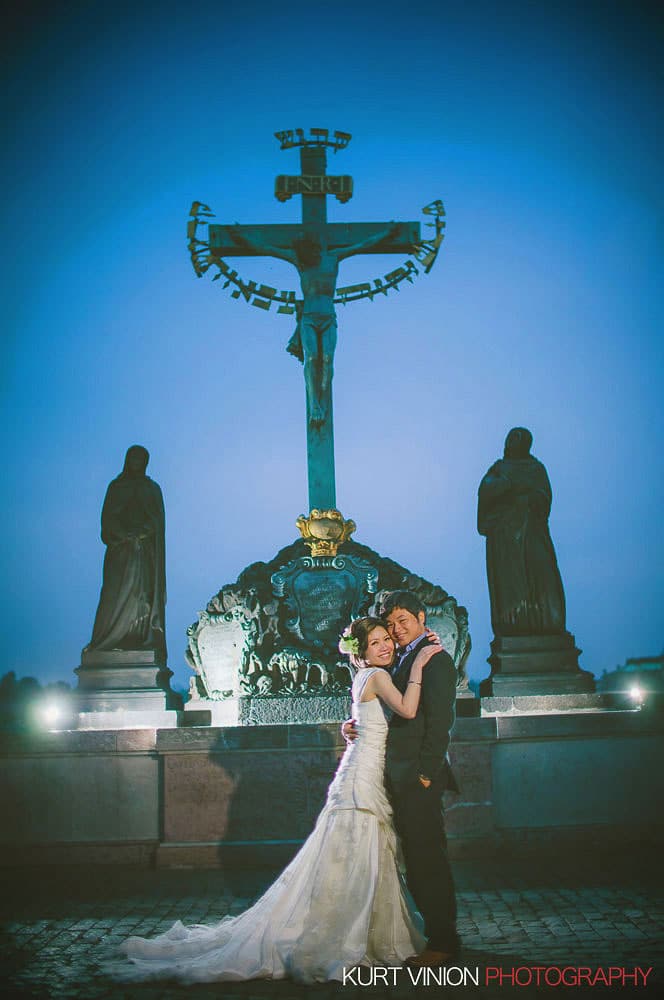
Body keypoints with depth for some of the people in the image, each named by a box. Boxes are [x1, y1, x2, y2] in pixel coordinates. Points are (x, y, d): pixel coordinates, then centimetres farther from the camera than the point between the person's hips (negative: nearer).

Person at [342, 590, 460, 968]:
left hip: (420, 778, -9)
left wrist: (426, 773, -18)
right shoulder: (403, 660, 18)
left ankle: (444, 942, 2)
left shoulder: (435, 659, -10)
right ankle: (435, 933, 21)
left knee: (429, 858, -5)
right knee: (416, 860, 13)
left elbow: (440, 722, -15)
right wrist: (354, 725, 5)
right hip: (400, 778, 9)